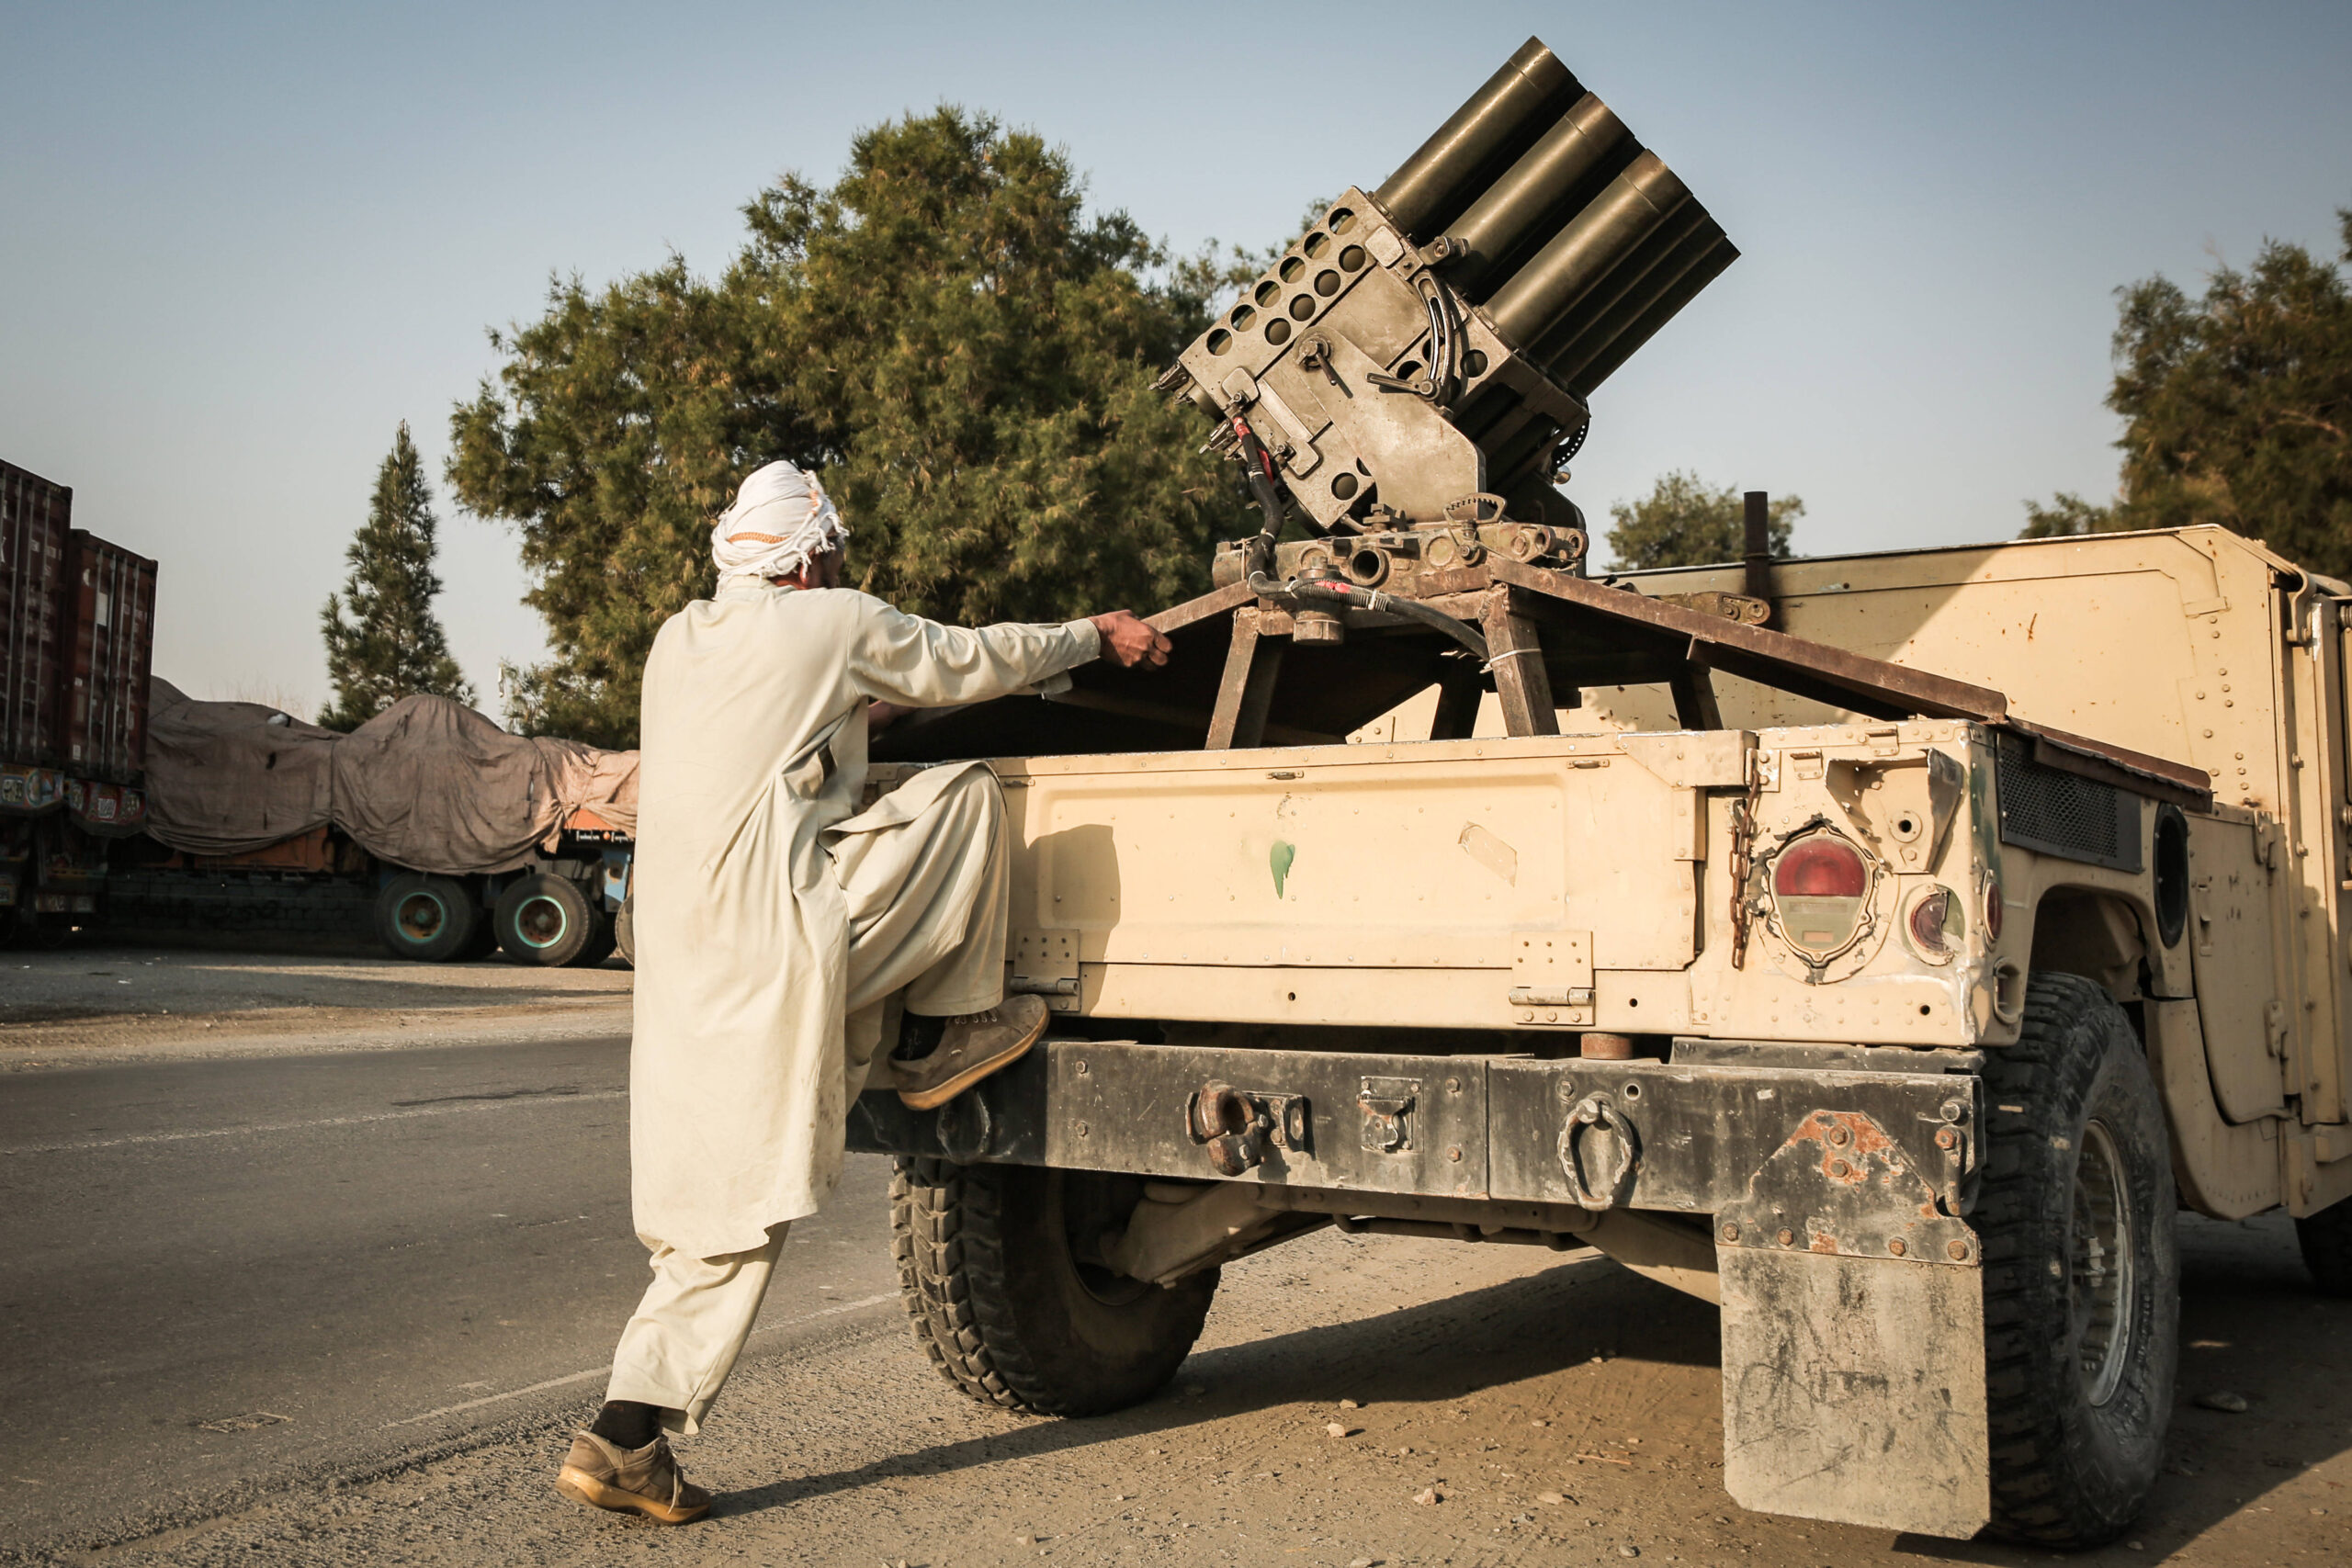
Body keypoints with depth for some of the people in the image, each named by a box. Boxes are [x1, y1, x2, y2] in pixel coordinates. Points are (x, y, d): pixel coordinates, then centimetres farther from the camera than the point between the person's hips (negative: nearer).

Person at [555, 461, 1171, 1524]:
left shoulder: (678, 642, 18)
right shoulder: (837, 623, 0)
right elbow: (973, 661, 12)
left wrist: (867, 703, 49)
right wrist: (1095, 635, 27)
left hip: (679, 952, 7)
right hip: (775, 944, -7)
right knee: (967, 791, 5)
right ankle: (943, 1037, 12)